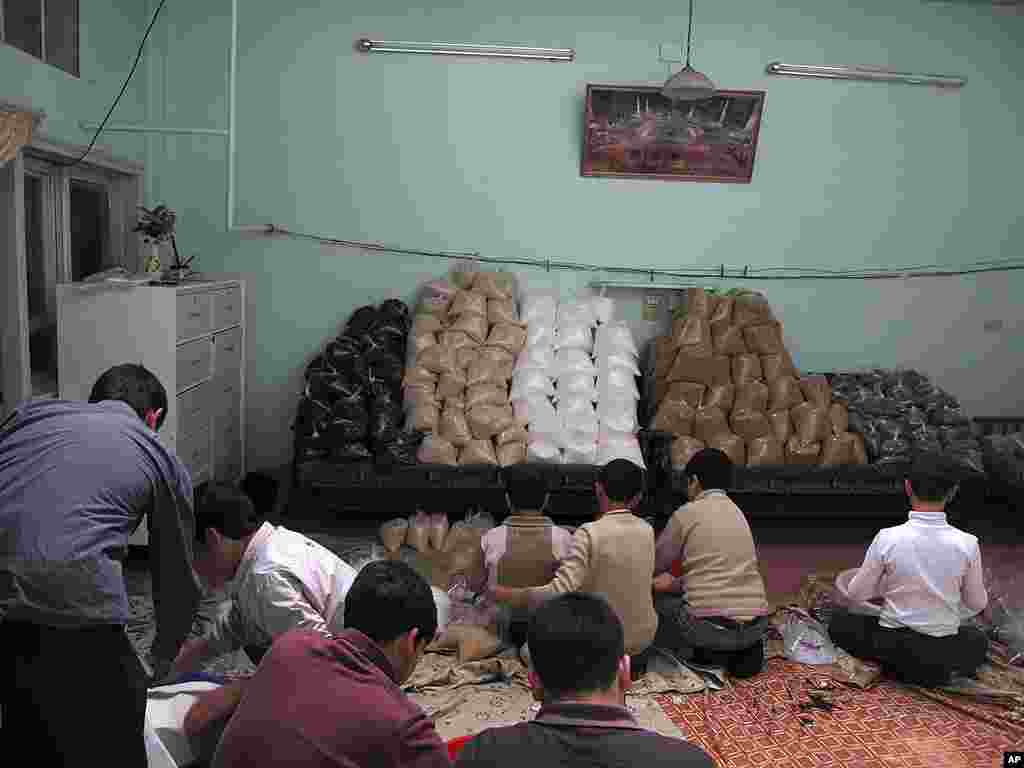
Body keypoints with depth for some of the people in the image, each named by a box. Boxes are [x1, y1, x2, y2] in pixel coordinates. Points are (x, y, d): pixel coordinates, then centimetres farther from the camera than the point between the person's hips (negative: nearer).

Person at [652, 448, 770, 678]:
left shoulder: (687, 513, -3)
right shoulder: (738, 513, 16)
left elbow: (655, 566, 10)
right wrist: (677, 584, 19)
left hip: (711, 625, -5)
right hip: (756, 626, 5)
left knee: (655, 600, 19)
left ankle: (708, 654, 3)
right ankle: (743, 649, 9)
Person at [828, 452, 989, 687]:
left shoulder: (887, 538, -18)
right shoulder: (967, 543, -15)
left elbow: (855, 595, -7)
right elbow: (977, 604, 0)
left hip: (893, 644, -2)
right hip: (944, 652, 2)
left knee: (838, 620, 24)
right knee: (979, 641, 35)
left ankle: (900, 665, 6)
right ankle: (938, 670, 8)